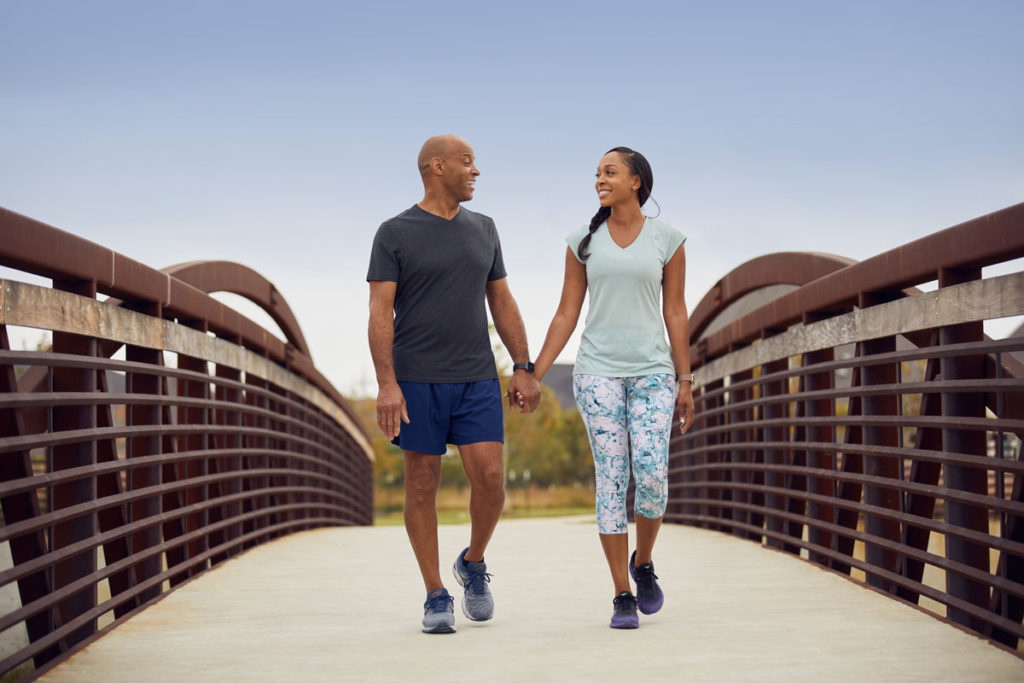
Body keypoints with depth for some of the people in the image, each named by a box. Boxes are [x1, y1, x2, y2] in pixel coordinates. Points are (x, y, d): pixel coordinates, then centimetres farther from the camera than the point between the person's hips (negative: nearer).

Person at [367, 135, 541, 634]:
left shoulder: (482, 229, 11)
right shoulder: (394, 233, -3)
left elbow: (502, 302, 13)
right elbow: (380, 313, -8)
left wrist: (524, 369, 6)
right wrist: (386, 384, -17)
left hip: (476, 379, 3)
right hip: (416, 381, -3)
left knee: (490, 480, -7)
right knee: (423, 486, 2)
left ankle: (473, 564, 19)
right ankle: (436, 598, 11)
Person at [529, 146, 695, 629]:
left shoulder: (667, 239, 5)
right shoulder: (584, 241, 7)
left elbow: (675, 312, 5)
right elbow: (567, 313, 8)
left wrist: (684, 382, 2)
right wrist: (533, 376, 3)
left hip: (652, 371, 0)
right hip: (598, 371, 1)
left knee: (652, 475, -13)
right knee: (611, 479, -6)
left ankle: (642, 562, 16)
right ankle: (623, 597, 1)